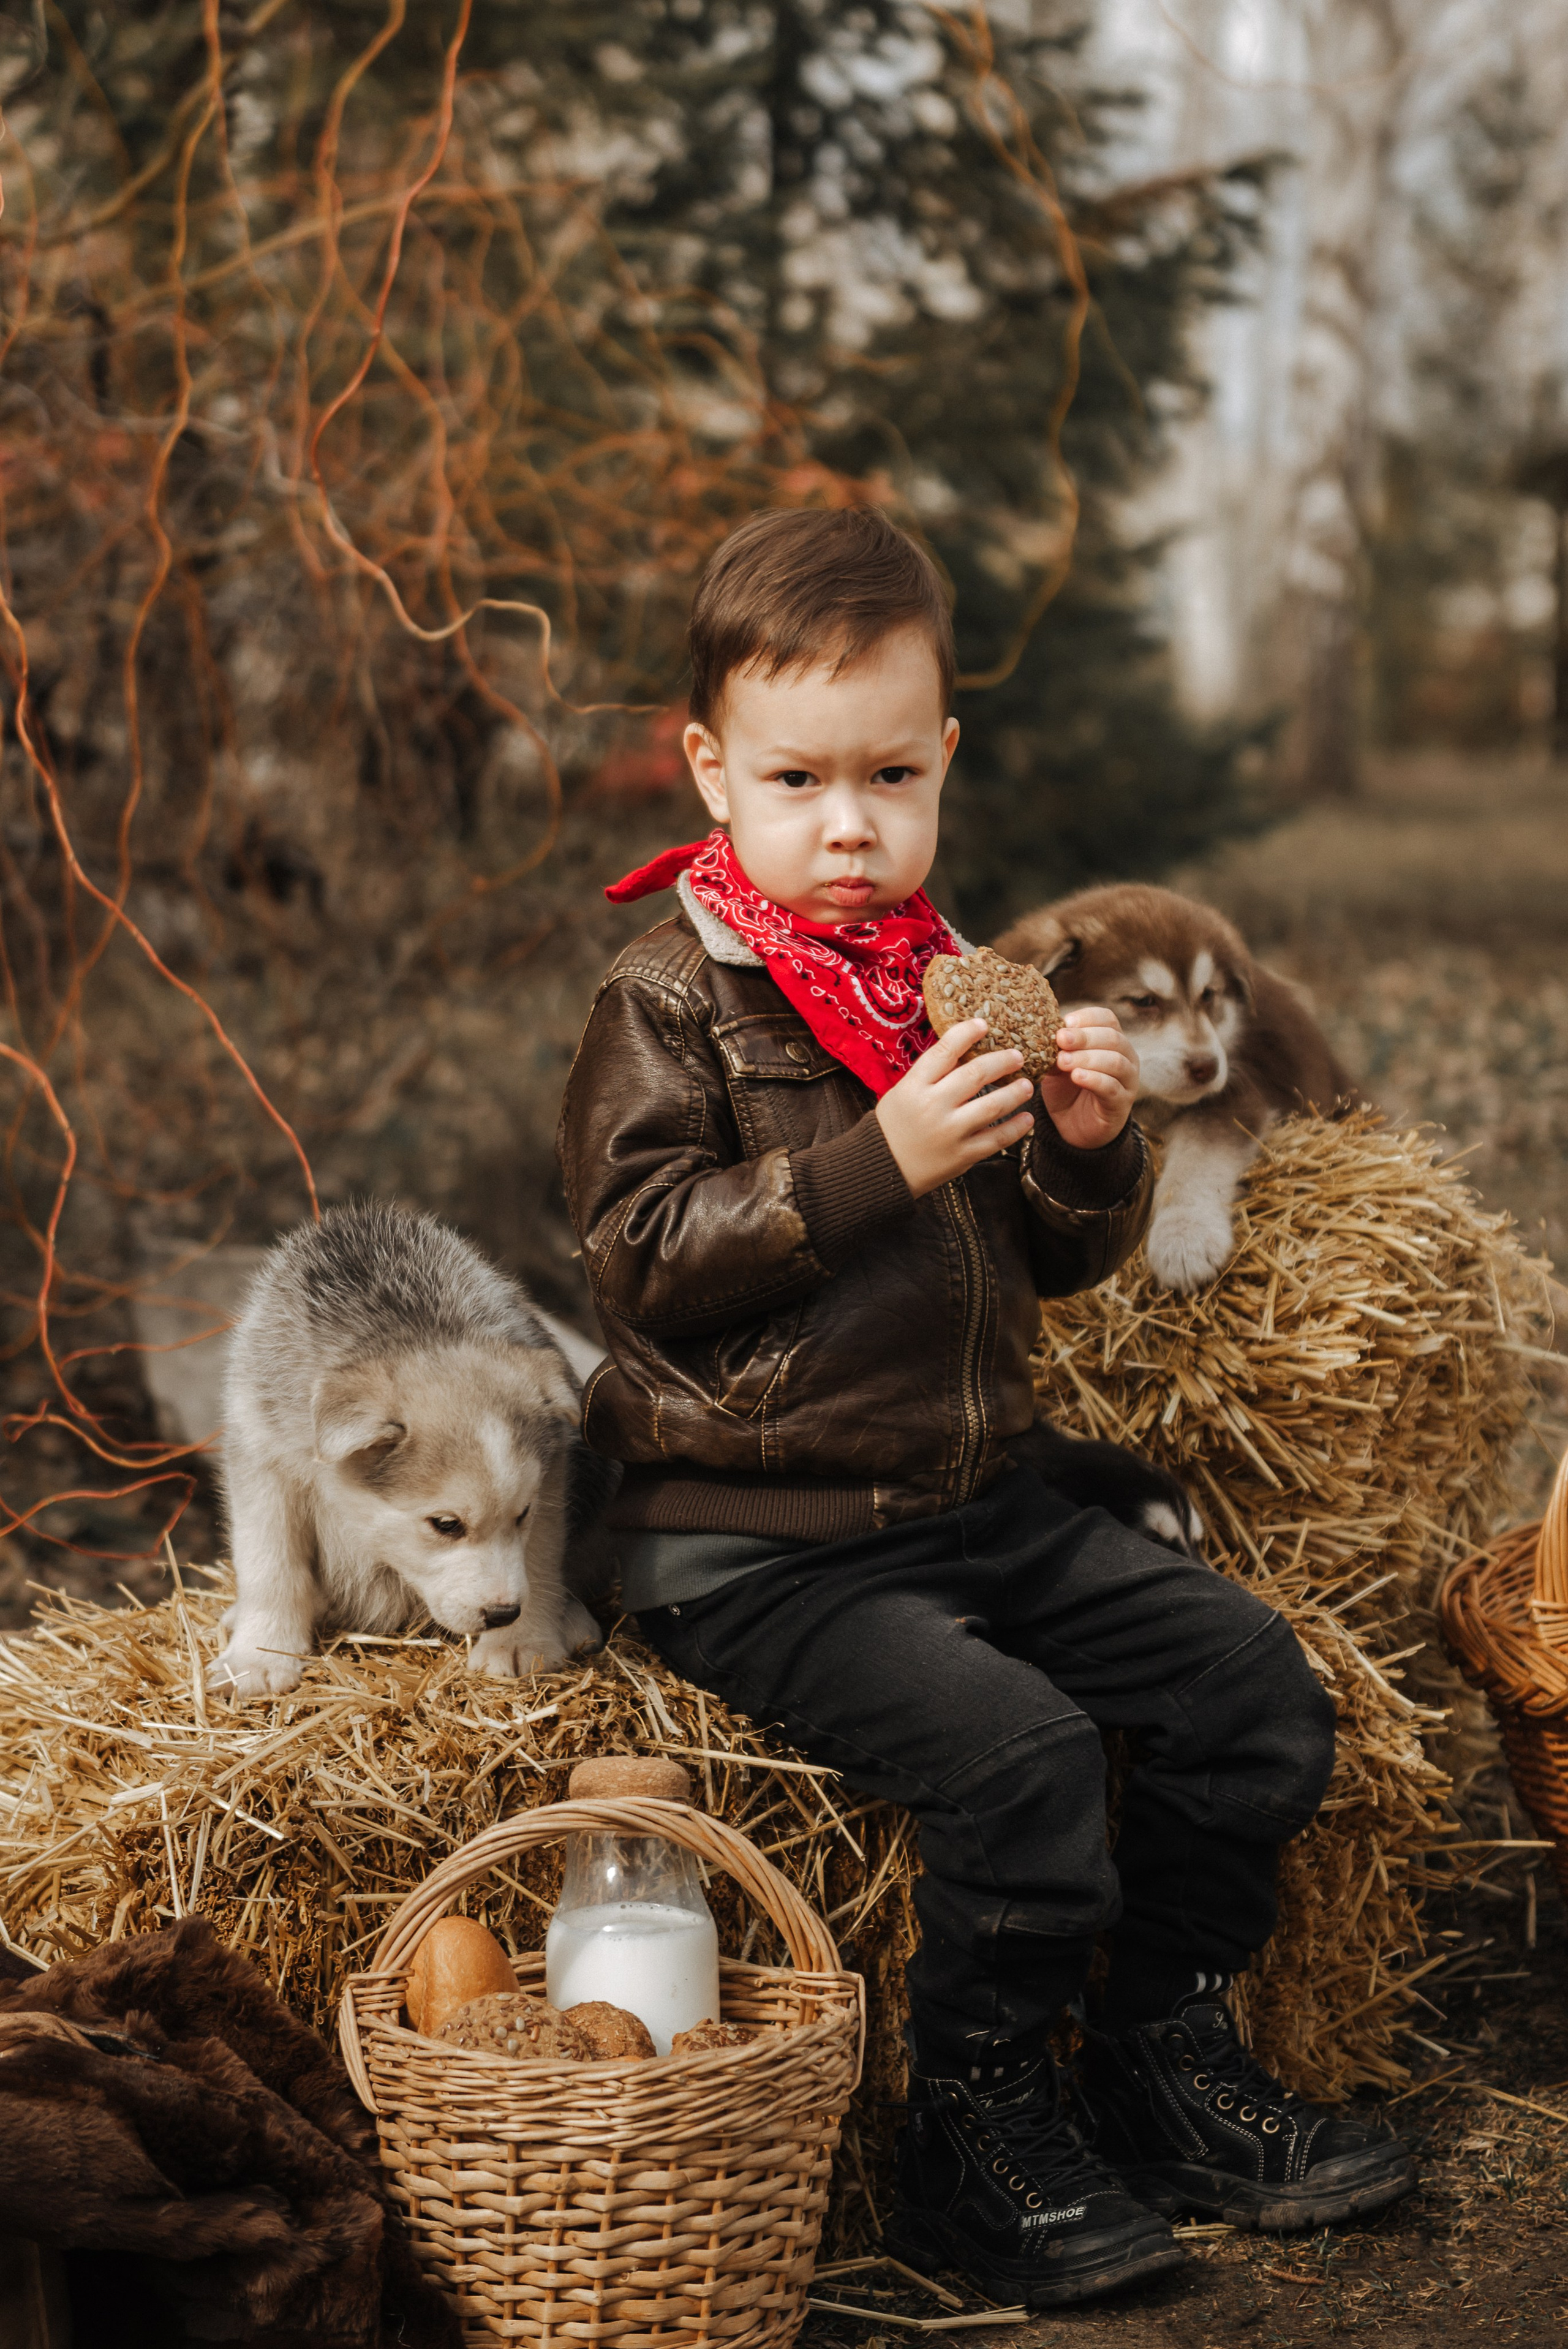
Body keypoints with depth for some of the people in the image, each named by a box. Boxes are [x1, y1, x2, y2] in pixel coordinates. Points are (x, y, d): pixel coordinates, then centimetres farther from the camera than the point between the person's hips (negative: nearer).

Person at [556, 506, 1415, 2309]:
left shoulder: (959, 984, 11)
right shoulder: (670, 998, -8)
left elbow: (1057, 1264, 15)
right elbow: (642, 1254, -19)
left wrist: (1090, 1149, -8)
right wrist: (881, 1161, -24)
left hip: (970, 1503, 7)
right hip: (754, 1540, -7)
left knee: (1252, 1673, 2)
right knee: (1016, 1747, -25)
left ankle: (1165, 2060, 17)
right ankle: (975, 2140, -4)